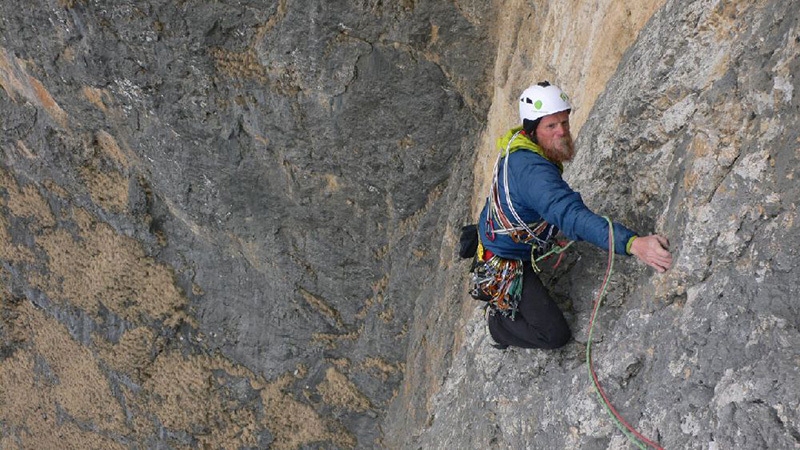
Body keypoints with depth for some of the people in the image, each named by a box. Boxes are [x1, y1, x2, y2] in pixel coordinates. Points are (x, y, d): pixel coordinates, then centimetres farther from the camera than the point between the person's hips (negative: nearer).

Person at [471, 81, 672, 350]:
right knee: (556, 334, -7)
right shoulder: (533, 171, -37)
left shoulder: (517, 146, -6)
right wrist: (632, 244, -63)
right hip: (505, 268, -9)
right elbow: (571, 214, -52)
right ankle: (498, 321, 13)